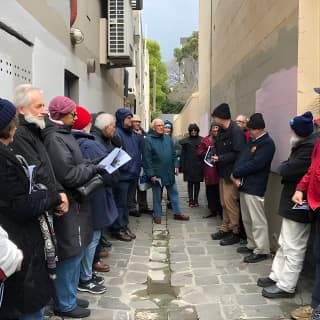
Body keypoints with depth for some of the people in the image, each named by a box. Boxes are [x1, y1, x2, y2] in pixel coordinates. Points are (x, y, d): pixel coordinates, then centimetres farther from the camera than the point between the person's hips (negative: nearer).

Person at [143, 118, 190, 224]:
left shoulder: (168, 138, 7)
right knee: (157, 195, 8)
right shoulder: (148, 140, -10)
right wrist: (151, 174, -16)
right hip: (157, 173, -5)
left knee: (174, 193, 12)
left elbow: (173, 154, 14)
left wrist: (176, 165, 5)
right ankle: (157, 215, 20)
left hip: (169, 172, 5)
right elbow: (147, 159, -13)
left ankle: (177, 213, 24)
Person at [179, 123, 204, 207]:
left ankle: (196, 200, 16)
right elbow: (183, 153, 1)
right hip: (189, 165, 0)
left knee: (197, 182, 7)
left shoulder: (201, 140, 2)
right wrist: (182, 166, -6)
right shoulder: (185, 141, 2)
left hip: (198, 165, 1)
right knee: (190, 183, 4)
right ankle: (191, 200, 8)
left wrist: (204, 164, -8)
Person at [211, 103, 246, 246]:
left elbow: (238, 154, -23)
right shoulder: (223, 131, 12)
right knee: (224, 203, 16)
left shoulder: (236, 131, -17)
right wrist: (215, 155, 4)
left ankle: (235, 232, 9)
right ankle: (225, 229, 27)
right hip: (223, 172, 9)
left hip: (231, 173, -9)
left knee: (230, 202, -4)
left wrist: (220, 158, -20)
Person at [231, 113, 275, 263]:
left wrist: (235, 174, -11)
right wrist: (237, 176, -5)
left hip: (254, 187, -9)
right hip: (244, 185, 9)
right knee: (247, 219, 17)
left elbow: (254, 165, -19)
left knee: (257, 221, -3)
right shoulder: (252, 141, 16)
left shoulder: (267, 143, -12)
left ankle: (261, 251, 7)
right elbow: (241, 158, 11)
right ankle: (252, 245, 30)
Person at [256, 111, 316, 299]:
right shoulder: (304, 145, 9)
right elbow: (288, 168, 11)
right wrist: (287, 168, -8)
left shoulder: (310, 148, -24)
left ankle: (286, 286, 13)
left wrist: (284, 167, -6)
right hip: (292, 203, 10)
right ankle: (277, 276, 31)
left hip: (299, 206, -10)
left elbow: (287, 171, -25)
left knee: (293, 248, 2)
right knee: (284, 244, 19)